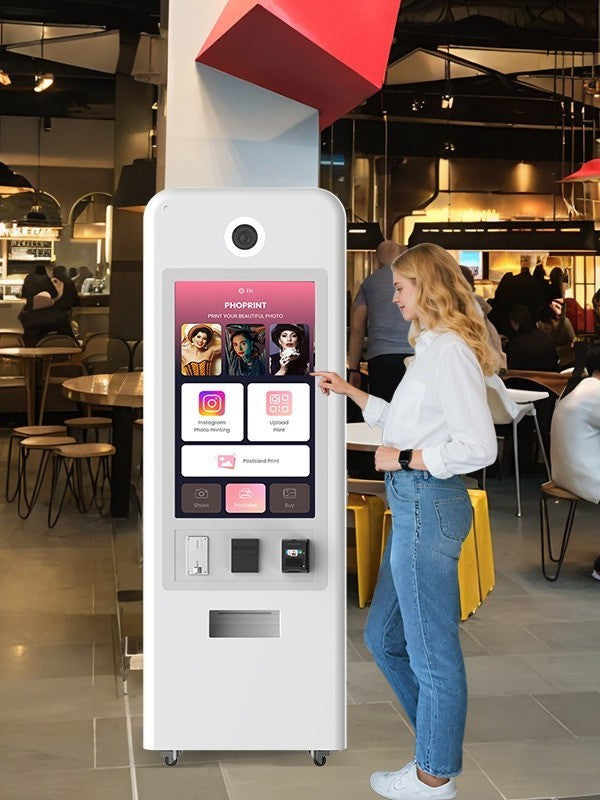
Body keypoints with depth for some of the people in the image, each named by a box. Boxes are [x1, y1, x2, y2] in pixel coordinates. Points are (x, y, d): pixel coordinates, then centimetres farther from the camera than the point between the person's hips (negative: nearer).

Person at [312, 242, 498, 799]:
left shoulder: (449, 351, -17)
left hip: (429, 504, -11)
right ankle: (440, 747, 32)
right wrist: (350, 393, 23)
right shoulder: (432, 347, 15)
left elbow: (479, 446, -23)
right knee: (383, 635, 19)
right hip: (413, 504, 11)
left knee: (430, 648, 3)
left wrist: (404, 458, -15)